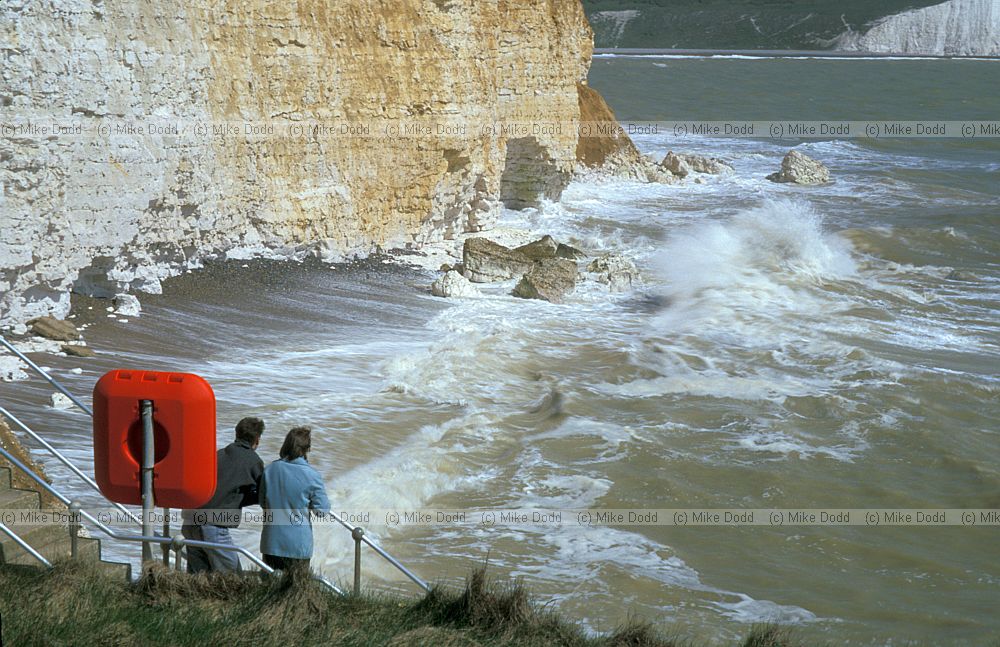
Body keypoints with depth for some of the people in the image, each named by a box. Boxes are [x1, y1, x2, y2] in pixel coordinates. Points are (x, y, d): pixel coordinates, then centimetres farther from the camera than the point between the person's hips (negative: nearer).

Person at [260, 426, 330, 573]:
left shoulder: (269, 470, -2)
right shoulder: (311, 475, -13)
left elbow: (262, 502, 9)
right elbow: (322, 510, -8)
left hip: (271, 542, 3)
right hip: (298, 544, -3)